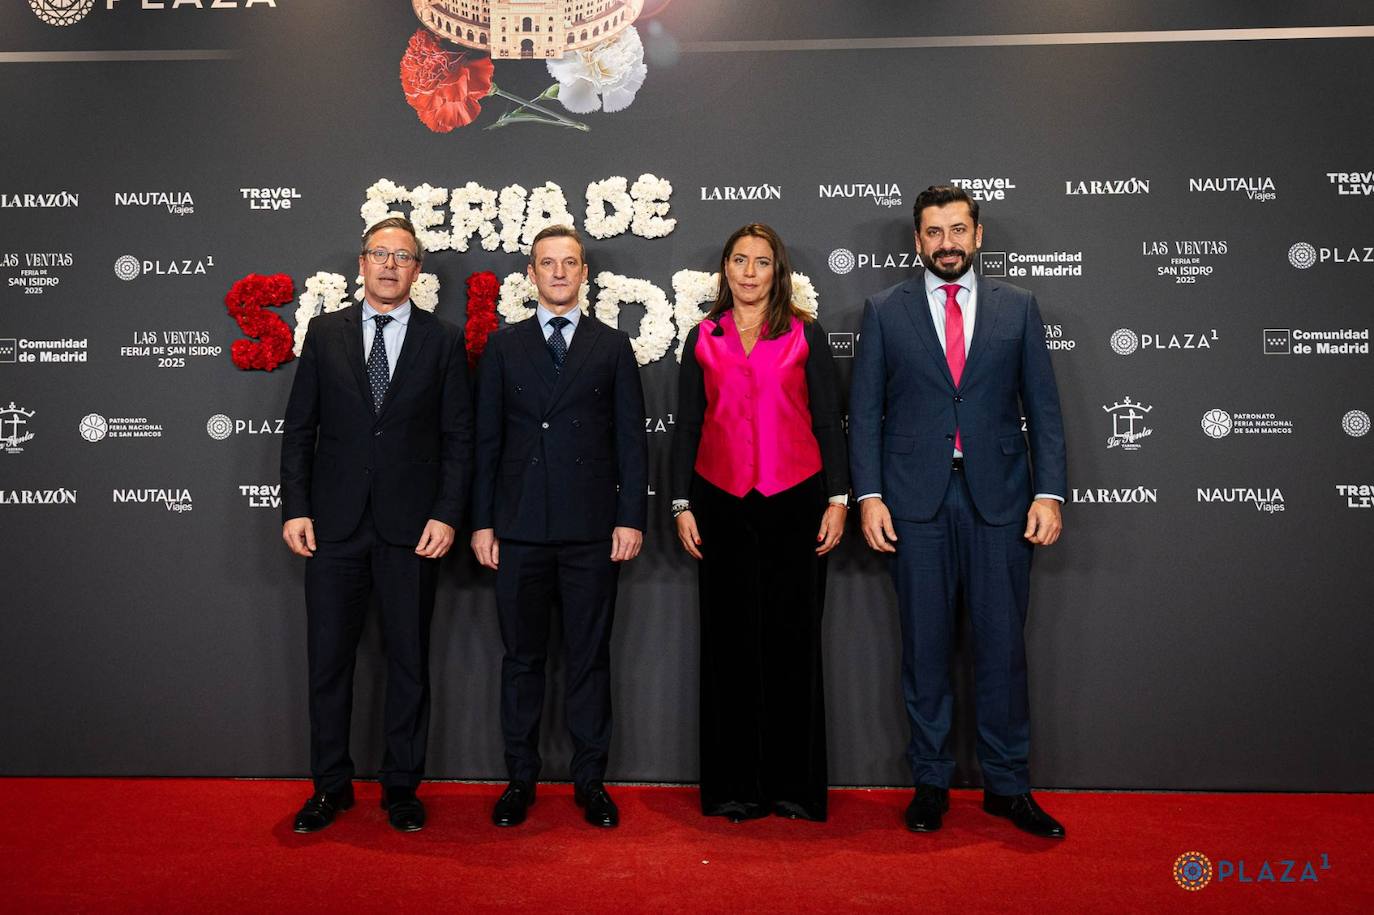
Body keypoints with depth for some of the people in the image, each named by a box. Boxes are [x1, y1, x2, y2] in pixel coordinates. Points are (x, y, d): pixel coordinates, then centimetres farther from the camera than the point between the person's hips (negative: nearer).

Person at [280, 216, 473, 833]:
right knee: (328, 660, 8)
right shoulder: (325, 333, 7)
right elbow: (298, 428, 6)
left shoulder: (443, 340, 3)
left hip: (410, 527, -1)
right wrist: (295, 509, -2)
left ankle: (402, 787, 23)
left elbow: (458, 437, 1)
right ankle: (330, 785, 25)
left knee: (408, 661, 8)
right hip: (334, 524, 1)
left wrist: (446, 515, -8)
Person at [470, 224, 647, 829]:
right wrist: (481, 522, 1)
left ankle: (589, 780, 20)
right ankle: (520, 779, 22)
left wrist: (631, 518, -4)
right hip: (520, 528, 1)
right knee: (522, 658, 9)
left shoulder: (613, 347, 7)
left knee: (589, 659, 7)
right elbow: (486, 439, 7)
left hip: (592, 529, -1)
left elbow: (631, 439, 4)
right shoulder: (503, 347, 9)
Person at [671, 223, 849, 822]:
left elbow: (828, 421, 5)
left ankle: (794, 786, 15)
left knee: (792, 639, 2)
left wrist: (837, 499, -2)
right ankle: (733, 787, 17)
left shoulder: (805, 335, 7)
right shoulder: (703, 339, 11)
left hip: (794, 501, -1)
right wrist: (681, 505, 4)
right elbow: (686, 426, 10)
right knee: (729, 640, 5)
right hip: (722, 503, 1)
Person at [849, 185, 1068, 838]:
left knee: (1002, 643, 5)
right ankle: (930, 782, 20)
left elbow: (1043, 407, 7)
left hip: (999, 498, 1)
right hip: (916, 501, 0)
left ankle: (1008, 784, 20)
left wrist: (1048, 493, -2)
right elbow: (864, 411, 4)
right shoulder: (884, 311, 7)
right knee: (925, 646, 7)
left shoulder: (1017, 307, 10)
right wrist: (869, 496, -6)